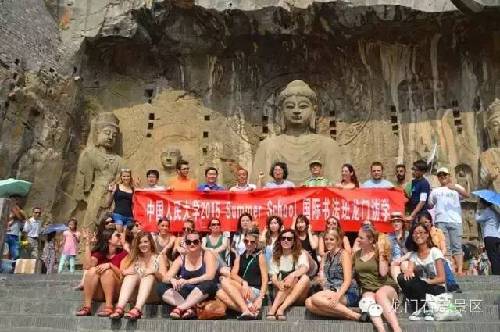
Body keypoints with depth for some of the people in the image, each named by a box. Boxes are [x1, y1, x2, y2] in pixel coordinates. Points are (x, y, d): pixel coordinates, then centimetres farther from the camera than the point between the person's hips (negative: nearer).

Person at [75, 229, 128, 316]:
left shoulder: (123, 253, 1)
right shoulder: (98, 253, 6)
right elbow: (87, 266, -14)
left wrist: (110, 265, -24)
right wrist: (87, 244, -15)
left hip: (116, 292, -2)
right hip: (98, 292, 2)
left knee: (107, 271, -26)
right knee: (92, 270, -22)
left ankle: (109, 306, -33)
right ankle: (87, 307, -28)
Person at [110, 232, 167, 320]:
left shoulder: (159, 257, 12)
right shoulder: (135, 258, 18)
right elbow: (124, 272, 6)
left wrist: (155, 272, -19)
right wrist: (126, 272, -17)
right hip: (134, 291, 2)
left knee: (149, 275, -30)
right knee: (132, 275, -25)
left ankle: (137, 309, -51)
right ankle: (119, 308, -45)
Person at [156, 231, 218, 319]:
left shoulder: (207, 255, -6)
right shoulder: (181, 259, 4)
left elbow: (210, 276, -22)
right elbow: (165, 278, -4)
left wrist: (188, 281, -34)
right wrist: (172, 280, -29)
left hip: (203, 293, -4)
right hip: (185, 293, 4)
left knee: (208, 284, -36)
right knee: (160, 287, -16)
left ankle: (180, 308, -35)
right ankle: (189, 308, -31)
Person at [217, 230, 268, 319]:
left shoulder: (260, 256, 6)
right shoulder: (239, 258, 17)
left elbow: (265, 279, -2)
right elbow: (233, 274, 1)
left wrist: (260, 298, -17)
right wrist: (243, 282, -21)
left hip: (255, 292, -4)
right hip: (241, 292, 5)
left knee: (225, 281, -22)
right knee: (220, 293, -24)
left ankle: (246, 310, -30)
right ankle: (250, 311, -26)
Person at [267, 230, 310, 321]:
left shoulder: (301, 254, 4)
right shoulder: (275, 257, 9)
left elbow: (305, 268, -18)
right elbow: (273, 277, -3)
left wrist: (292, 275, -39)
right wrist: (278, 283, -27)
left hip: (299, 294, 0)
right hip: (280, 293, 0)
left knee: (305, 278, -29)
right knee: (293, 279, -29)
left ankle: (281, 308, -39)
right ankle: (273, 309, -44)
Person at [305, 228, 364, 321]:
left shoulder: (344, 254, -2)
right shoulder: (326, 256, 17)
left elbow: (348, 280, -12)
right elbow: (322, 279, 13)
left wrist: (338, 295, -28)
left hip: (347, 293, -6)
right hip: (331, 292, 6)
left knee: (316, 298, -31)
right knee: (309, 303, -23)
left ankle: (355, 315, -24)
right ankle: (345, 315, -27)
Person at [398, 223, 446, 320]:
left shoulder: (435, 252, -4)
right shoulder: (413, 255, 10)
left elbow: (442, 279, -8)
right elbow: (409, 270, -8)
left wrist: (427, 281, -22)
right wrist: (408, 273, -31)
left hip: (437, 290, -4)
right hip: (421, 288, 4)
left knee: (411, 282, -32)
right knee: (402, 278, -25)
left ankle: (426, 309, -13)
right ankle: (418, 310, -15)